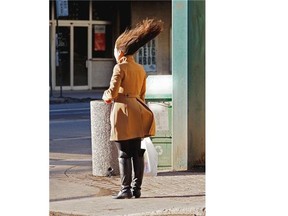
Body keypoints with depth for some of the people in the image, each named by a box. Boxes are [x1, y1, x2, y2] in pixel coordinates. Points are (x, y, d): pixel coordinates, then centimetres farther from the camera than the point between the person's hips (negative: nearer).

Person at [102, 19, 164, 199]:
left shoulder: (120, 67, -10)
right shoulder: (141, 69, 13)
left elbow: (112, 93, -14)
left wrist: (106, 97, 9)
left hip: (123, 112, -7)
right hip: (138, 111, 7)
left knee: (124, 153, -4)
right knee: (137, 153, 8)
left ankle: (126, 190, -4)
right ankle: (137, 189, 10)